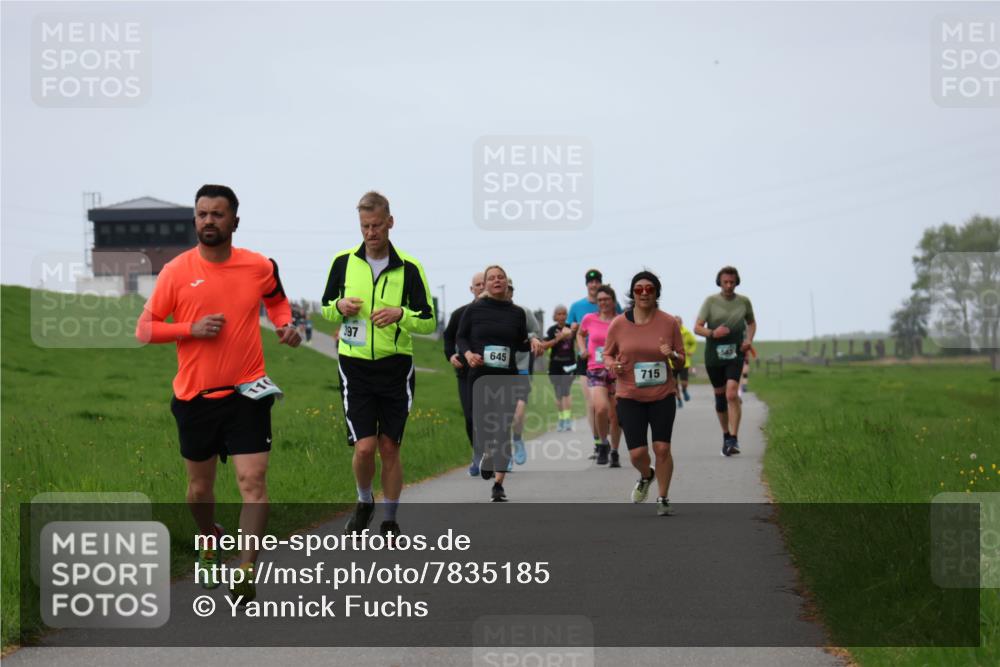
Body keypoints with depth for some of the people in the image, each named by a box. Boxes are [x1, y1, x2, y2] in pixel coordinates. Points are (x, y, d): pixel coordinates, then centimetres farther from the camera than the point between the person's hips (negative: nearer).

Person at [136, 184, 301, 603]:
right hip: (194, 395, 1)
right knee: (200, 486, 15)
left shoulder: (260, 267, -1)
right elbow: (145, 329, -1)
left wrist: (286, 324, 2)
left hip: (246, 394, -1)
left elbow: (276, 298, 23)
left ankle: (246, 571, -14)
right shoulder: (177, 271, -5)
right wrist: (192, 328, -16)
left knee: (253, 482, -14)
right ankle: (210, 541, 44)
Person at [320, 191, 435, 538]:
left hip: (396, 368, 0)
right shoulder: (344, 261, 2)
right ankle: (364, 502, 20)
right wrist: (340, 307, -10)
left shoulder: (409, 268, -3)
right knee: (364, 447, -9)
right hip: (355, 367, 0)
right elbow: (326, 308, 13)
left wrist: (401, 314, -20)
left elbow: (429, 322, -1)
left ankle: (390, 521, 19)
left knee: (390, 448, 4)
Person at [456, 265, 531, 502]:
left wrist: (532, 344, -7)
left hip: (507, 377, 0)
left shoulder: (516, 312, 7)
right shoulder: (474, 310, 2)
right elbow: (461, 337, 7)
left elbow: (522, 344, 14)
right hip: (479, 376, 0)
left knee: (503, 430, -6)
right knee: (481, 425, 3)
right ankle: (486, 454, 40)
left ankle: (499, 483, -5)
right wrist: (468, 353, -12)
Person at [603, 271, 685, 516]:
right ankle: (646, 476, 32)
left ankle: (663, 499, 14)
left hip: (662, 395, 0)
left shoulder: (669, 323, -2)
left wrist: (672, 355, -17)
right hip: (630, 396, 0)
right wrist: (612, 365, -13)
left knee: (662, 448, -5)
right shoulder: (618, 324, -3)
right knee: (637, 453, -5)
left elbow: (681, 362, 6)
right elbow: (607, 354, 10)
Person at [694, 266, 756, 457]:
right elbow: (697, 327, -5)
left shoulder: (744, 302, 4)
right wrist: (712, 333, -24)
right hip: (713, 355, 1)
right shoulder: (711, 301, -2)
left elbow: (751, 323, 22)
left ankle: (734, 439, -20)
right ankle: (726, 436, 29)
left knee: (732, 394, -18)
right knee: (720, 396, 11)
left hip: (735, 355, -1)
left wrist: (749, 340, 3)